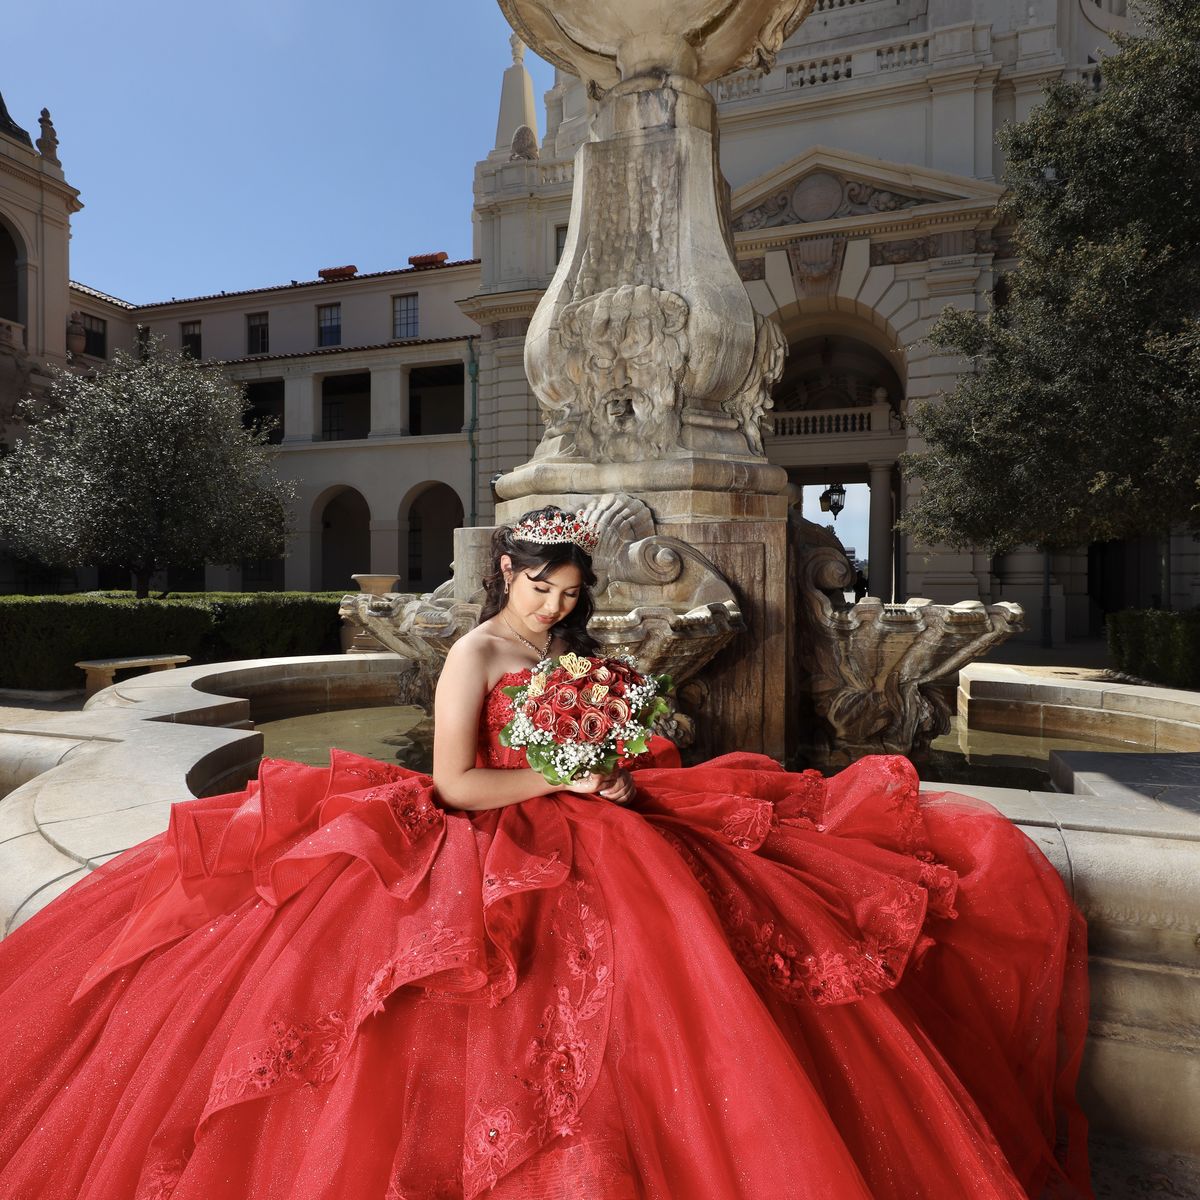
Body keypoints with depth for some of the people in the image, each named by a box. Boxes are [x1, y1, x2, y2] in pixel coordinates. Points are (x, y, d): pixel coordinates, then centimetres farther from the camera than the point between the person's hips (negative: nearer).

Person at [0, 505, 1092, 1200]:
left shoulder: (579, 651, 14)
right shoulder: (474, 654, -7)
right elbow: (455, 784, -15)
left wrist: (621, 759, -2)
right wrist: (567, 781, -15)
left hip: (596, 834, 7)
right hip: (504, 849, -6)